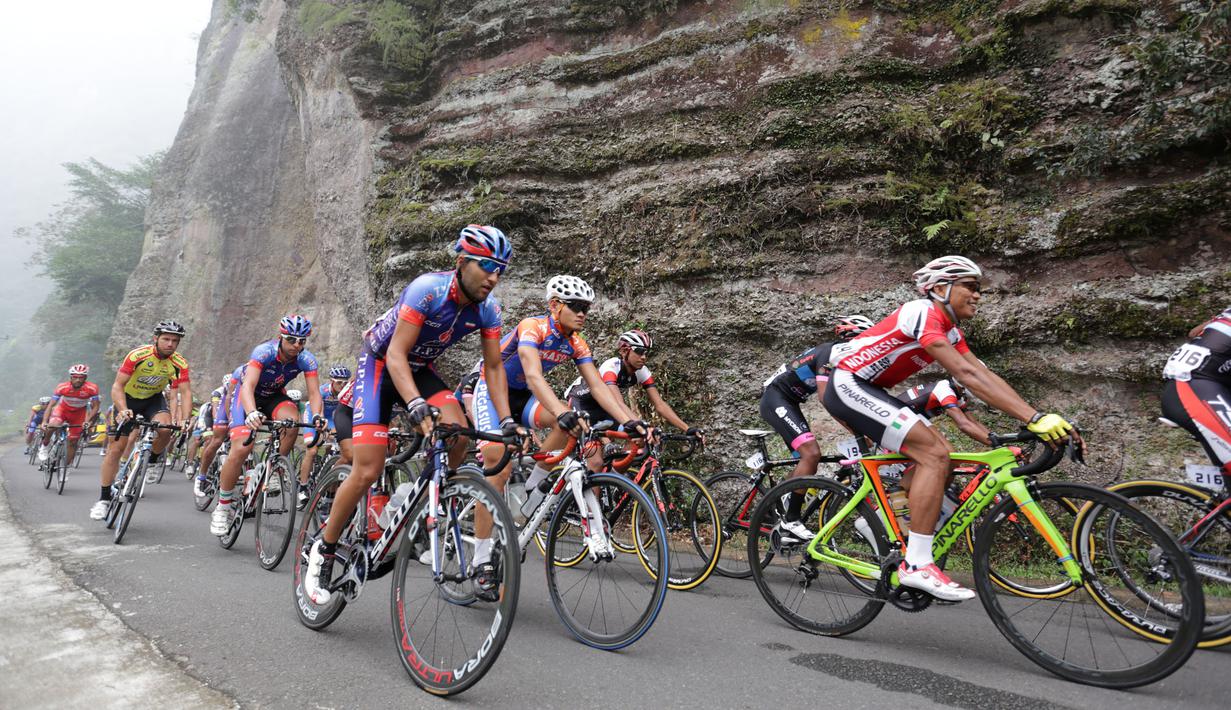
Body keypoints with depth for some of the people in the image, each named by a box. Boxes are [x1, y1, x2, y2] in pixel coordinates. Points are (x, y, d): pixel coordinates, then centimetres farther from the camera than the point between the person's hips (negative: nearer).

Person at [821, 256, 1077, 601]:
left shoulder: (950, 330, 13)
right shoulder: (923, 313, -18)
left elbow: (985, 375, 5)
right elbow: (966, 375, -28)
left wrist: (1040, 418, -5)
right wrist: (1034, 418, -31)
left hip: (868, 390, 10)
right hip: (848, 385, -10)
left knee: (940, 456, 6)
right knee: (935, 454, -18)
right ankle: (916, 566, -17)